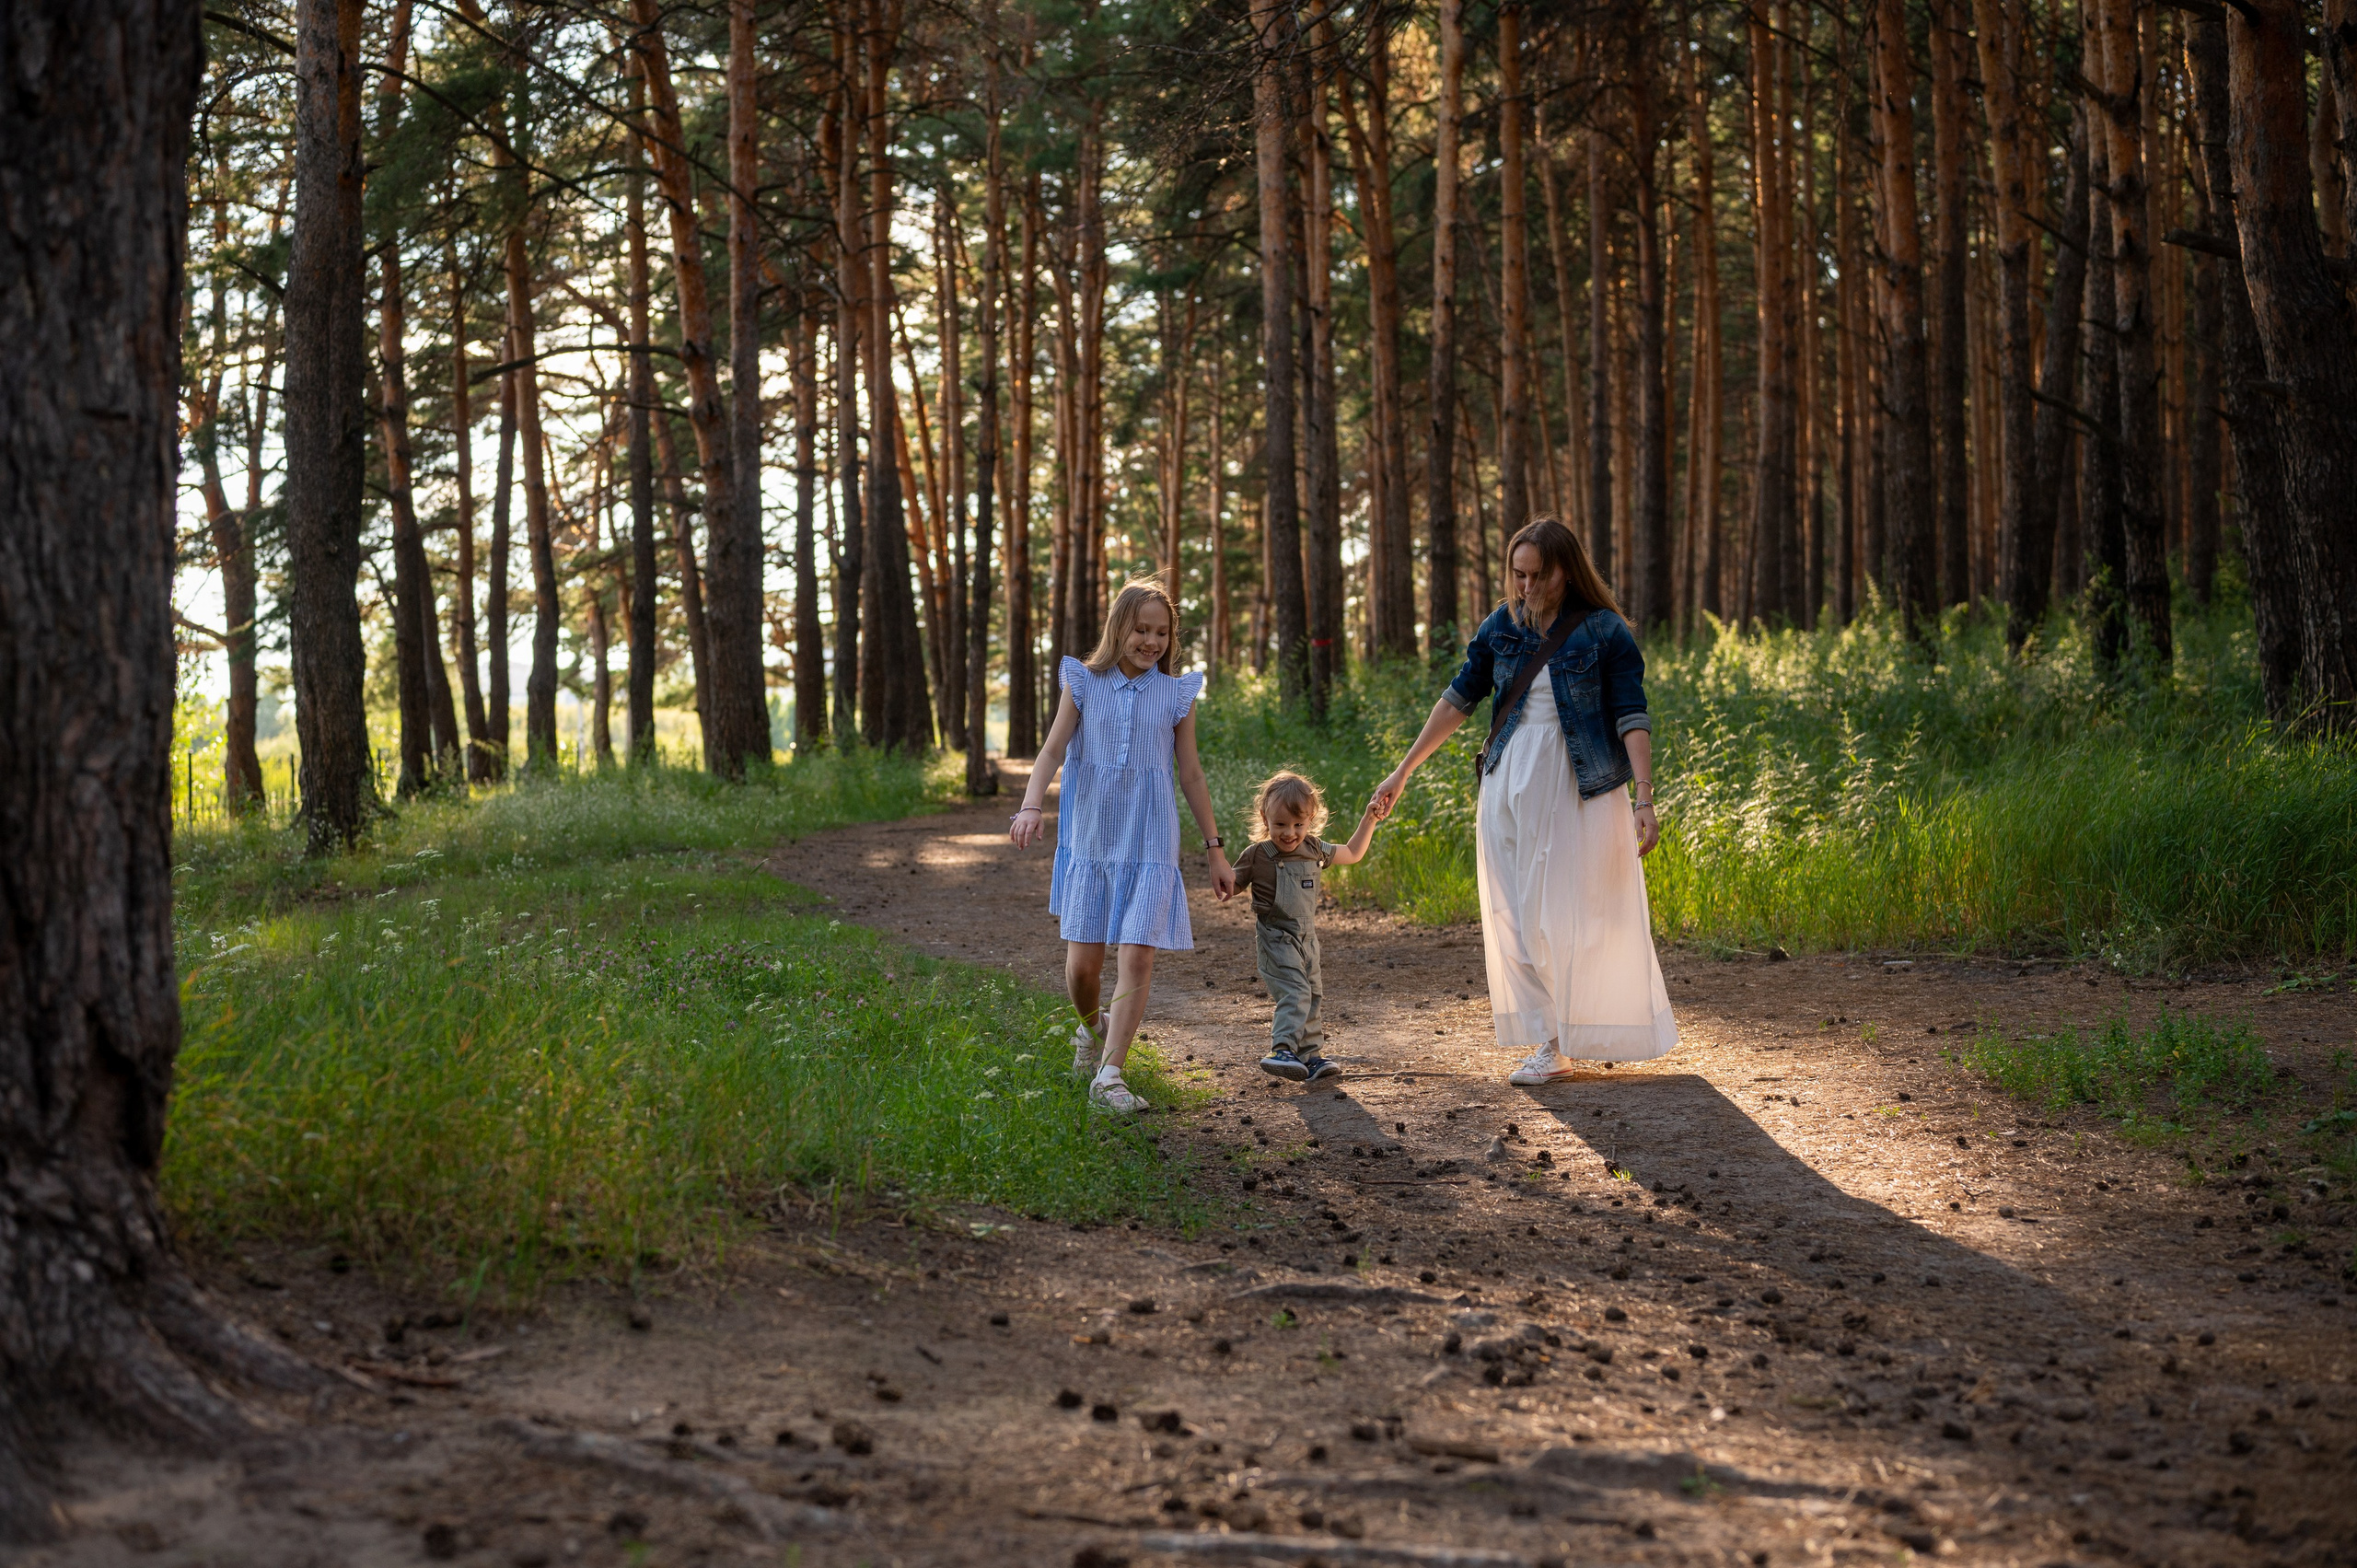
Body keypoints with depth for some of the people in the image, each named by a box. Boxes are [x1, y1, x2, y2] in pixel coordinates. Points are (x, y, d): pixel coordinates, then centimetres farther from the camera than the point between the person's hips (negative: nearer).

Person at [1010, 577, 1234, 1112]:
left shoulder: (1176, 694, 5)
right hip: (1091, 838, 0)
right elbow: (1053, 750, -4)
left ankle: (1108, 1077, -11)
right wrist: (1030, 807, -23)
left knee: (1137, 955, -13)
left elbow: (1191, 775, 11)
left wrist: (1217, 852, 12)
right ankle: (1091, 1029, 35)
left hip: (1149, 843, 0)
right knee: (1083, 961, 2)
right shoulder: (1085, 684, 3)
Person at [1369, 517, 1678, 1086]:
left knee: (1581, 912, -2)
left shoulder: (1605, 631, -6)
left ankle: (1591, 1033, 11)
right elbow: (1459, 698, 12)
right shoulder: (1503, 626, 6)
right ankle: (1551, 1043, 8)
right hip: (1510, 783, 4)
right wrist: (1404, 771, 11)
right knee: (1519, 915, 2)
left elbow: (1632, 717, -9)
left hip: (1579, 788, -4)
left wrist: (1645, 796, -18)